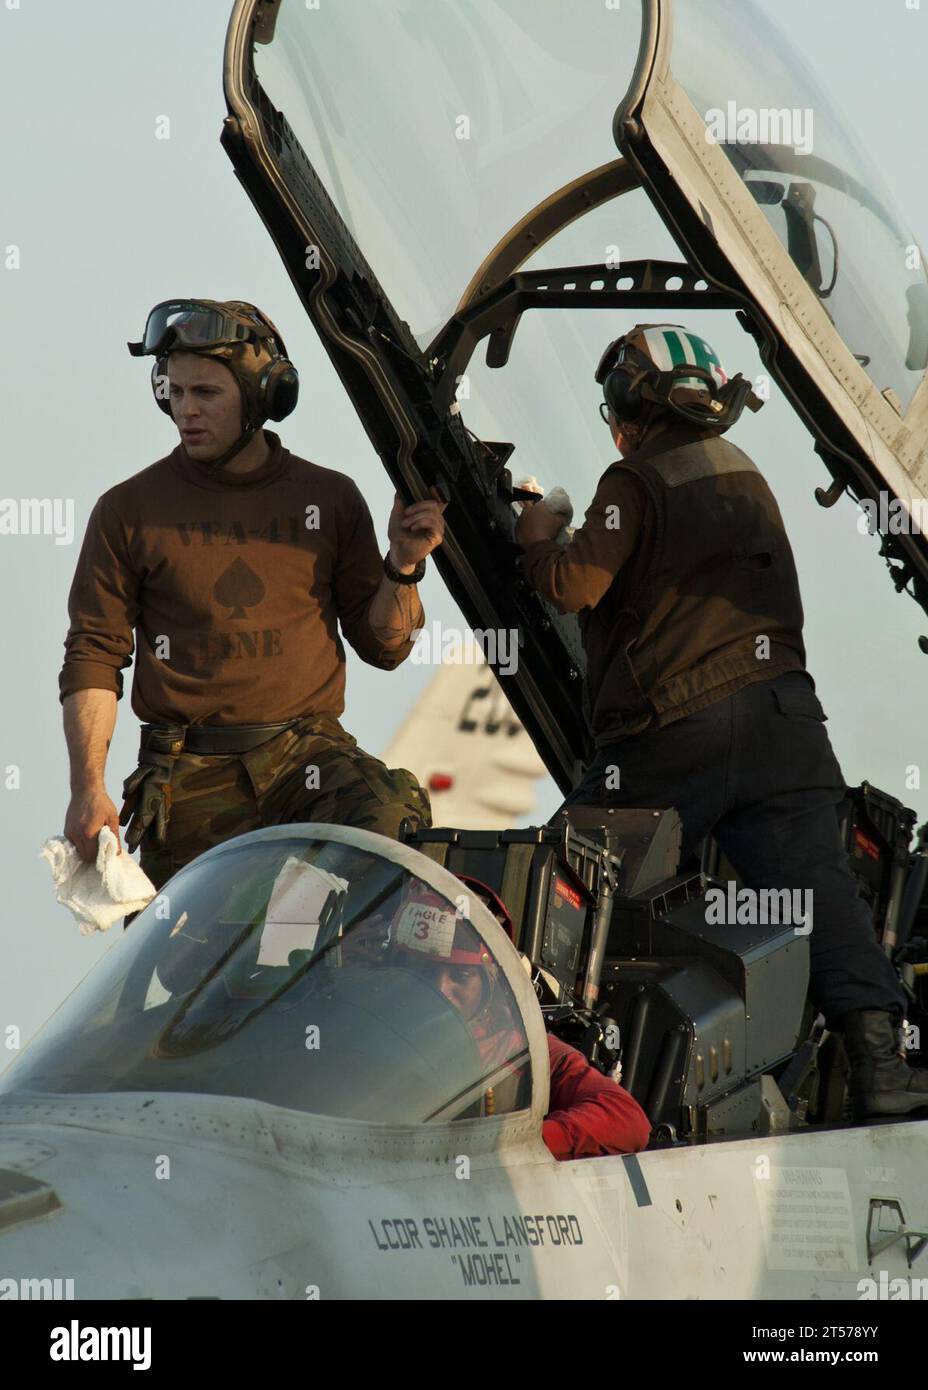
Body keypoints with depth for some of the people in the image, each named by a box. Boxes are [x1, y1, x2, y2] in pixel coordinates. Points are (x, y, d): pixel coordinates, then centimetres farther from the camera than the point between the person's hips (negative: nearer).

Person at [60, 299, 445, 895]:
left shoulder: (331, 499, 9)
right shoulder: (129, 510, 5)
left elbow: (382, 645, 13)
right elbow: (94, 654, 6)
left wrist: (403, 565, -6)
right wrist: (88, 787, -5)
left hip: (309, 756, 0)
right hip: (189, 784, 0)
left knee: (390, 814, -30)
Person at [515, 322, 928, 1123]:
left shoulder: (637, 483, -4)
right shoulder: (747, 477, 19)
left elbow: (576, 585, -13)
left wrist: (539, 540, 6)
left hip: (672, 733, -5)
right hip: (782, 713, 5)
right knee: (816, 881, -8)